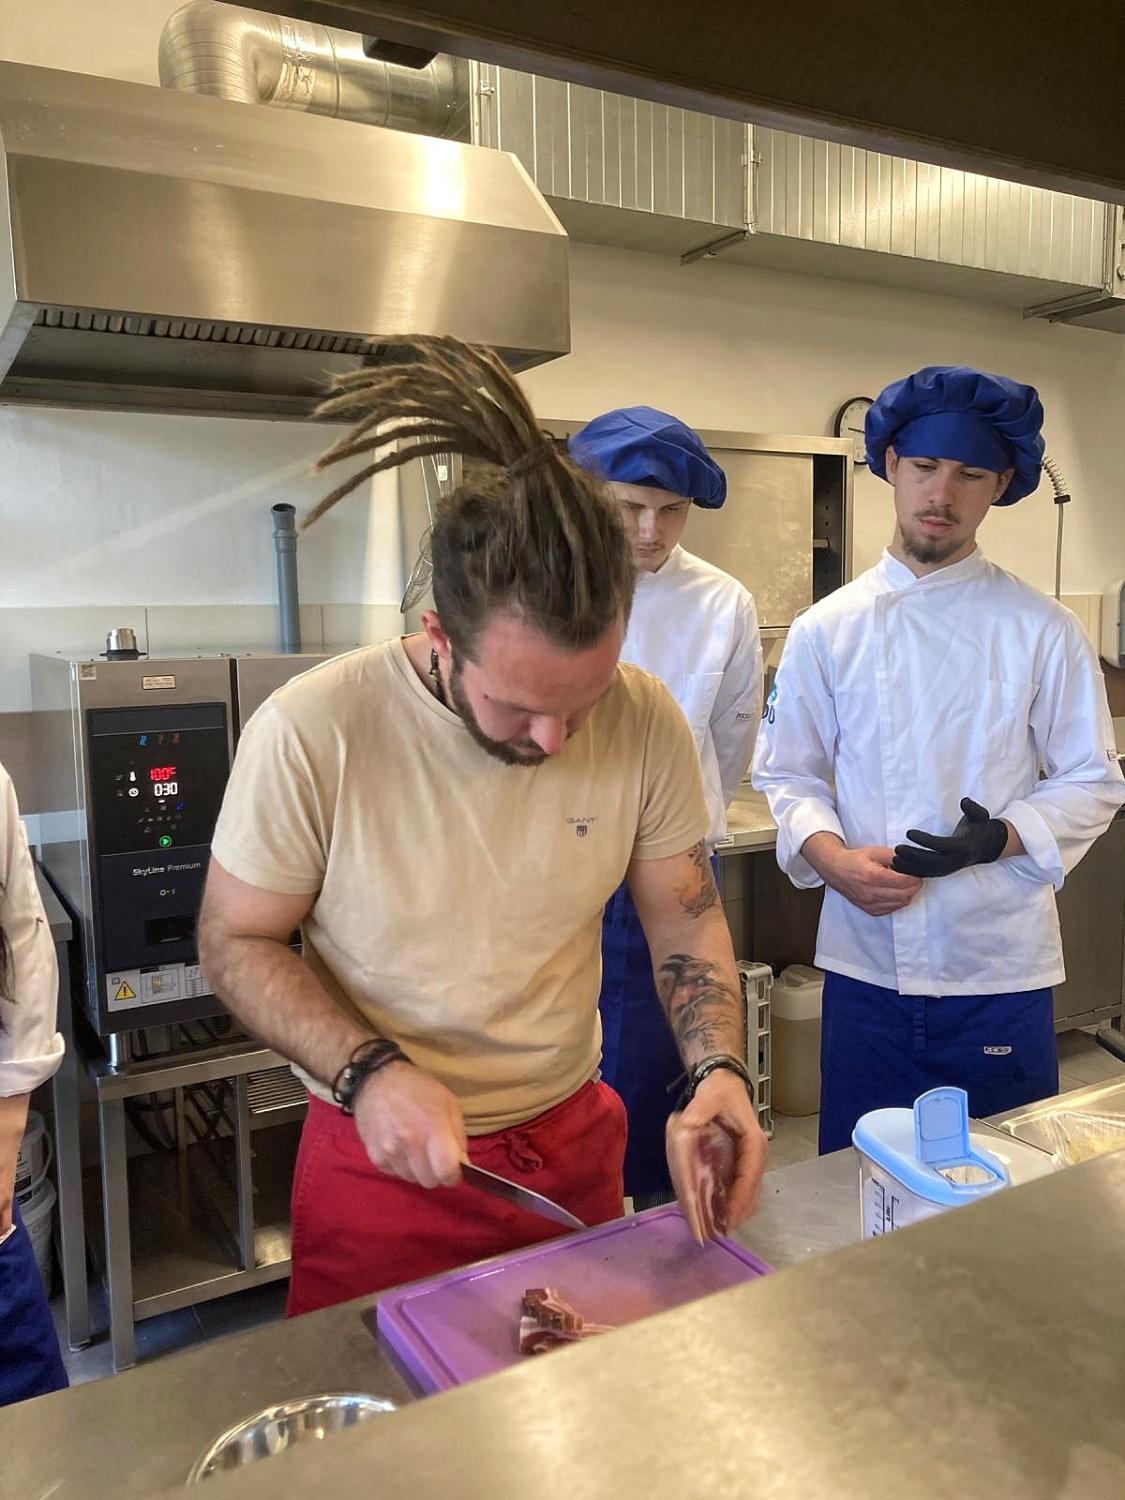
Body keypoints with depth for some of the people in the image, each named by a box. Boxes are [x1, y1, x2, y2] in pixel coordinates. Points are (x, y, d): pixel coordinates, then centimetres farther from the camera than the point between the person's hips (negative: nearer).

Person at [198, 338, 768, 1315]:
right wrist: (368, 1074, -25)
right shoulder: (311, 732, -24)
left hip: (575, 1142, 3)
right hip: (382, 1160, -2)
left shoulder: (647, 721, -15)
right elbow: (235, 942, -12)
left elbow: (686, 915, -2)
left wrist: (718, 1068, -18)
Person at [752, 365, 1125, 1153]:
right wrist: (832, 858, -14)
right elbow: (789, 775, 4)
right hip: (866, 962, 1)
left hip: (1002, 969, 0)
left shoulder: (1044, 630, -3)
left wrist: (1000, 837, -17)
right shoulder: (826, 630, 1)